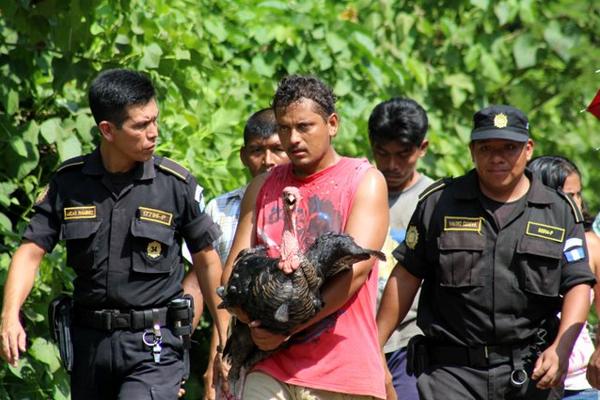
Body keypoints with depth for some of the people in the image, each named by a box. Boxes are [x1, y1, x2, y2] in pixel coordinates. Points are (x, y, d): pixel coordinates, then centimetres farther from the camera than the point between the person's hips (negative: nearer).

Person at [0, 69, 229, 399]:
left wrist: (225, 338, 4)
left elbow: (206, 261, 5)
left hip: (154, 346, -3)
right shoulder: (69, 182, 1)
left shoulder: (177, 184, -4)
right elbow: (31, 251, 0)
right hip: (89, 340, 3)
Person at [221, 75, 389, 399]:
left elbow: (357, 269, -11)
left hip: (345, 370, -3)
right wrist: (255, 321, -12)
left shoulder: (365, 181, 2)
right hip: (272, 365, 3)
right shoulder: (263, 187, 16)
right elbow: (232, 271, 11)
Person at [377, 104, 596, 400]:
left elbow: (579, 285, 5)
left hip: (528, 375, 1)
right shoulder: (437, 204, 7)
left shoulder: (559, 212, 9)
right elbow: (405, 278, 10)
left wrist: (561, 349, -11)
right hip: (451, 373, -1)